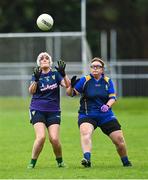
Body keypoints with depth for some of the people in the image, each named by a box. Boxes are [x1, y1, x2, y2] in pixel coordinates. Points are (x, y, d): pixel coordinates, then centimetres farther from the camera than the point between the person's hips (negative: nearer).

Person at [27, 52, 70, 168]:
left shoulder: (55, 74, 5)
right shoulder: (37, 75, 5)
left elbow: (67, 85, -9)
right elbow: (31, 91, -10)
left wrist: (63, 74, -24)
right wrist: (36, 79, -26)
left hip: (53, 111, 1)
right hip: (37, 110, -1)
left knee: (54, 139, -11)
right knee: (41, 137, -19)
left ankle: (60, 161, 14)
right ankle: (33, 162, -3)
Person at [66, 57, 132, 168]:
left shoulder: (108, 81, 4)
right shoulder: (85, 80, -4)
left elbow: (112, 97, 0)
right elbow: (70, 93, -7)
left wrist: (107, 106, -21)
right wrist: (71, 86, -29)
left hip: (106, 116, 3)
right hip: (87, 115, -3)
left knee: (119, 139, 1)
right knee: (85, 133, -33)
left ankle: (126, 162, 25)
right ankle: (87, 159, -47)